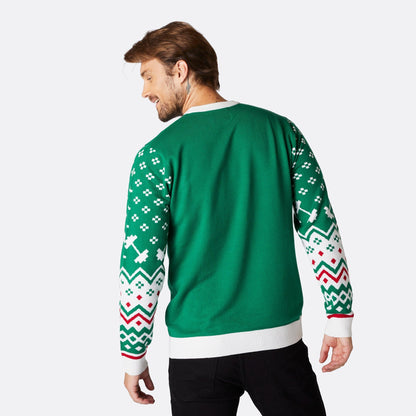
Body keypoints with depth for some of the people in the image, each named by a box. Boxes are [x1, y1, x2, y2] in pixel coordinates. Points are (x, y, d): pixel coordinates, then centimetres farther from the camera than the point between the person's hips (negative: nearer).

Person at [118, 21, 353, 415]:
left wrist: (133, 356, 2)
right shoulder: (281, 130, 1)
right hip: (279, 338, 2)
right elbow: (321, 228, 0)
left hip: (198, 349, -2)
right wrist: (340, 318, 6)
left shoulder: (157, 154, -8)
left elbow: (141, 262, -9)